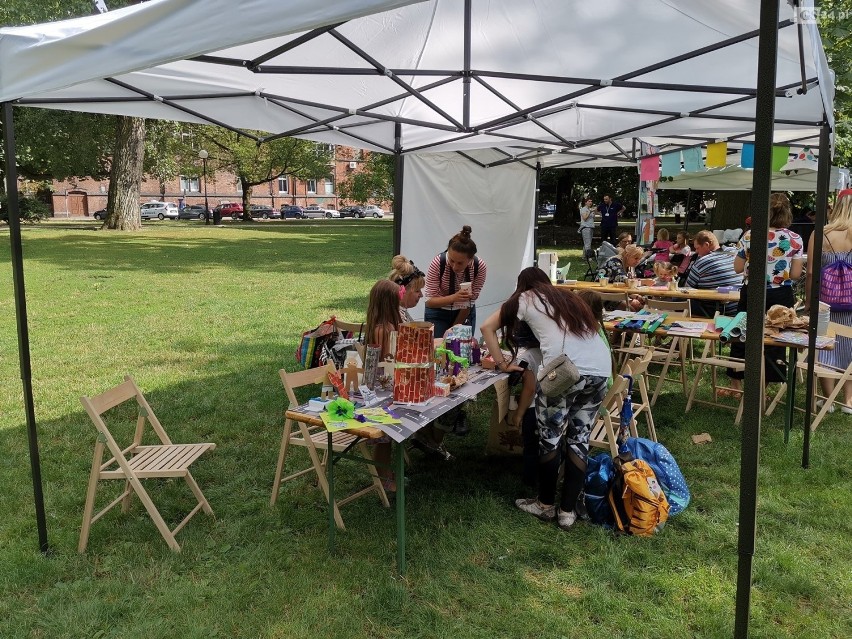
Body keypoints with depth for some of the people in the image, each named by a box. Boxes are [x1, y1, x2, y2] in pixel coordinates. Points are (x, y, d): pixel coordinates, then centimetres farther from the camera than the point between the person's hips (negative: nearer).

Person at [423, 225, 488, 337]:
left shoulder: (480, 266, -22)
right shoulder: (438, 263, -26)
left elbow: (469, 301, -13)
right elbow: (429, 301, -23)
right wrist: (454, 297, -39)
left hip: (465, 313, 2)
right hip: (438, 313, -1)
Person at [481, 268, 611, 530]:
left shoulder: (524, 299, 18)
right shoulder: (567, 297, 32)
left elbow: (487, 327, 16)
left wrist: (502, 364, 20)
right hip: (600, 369, 5)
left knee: (550, 438, 11)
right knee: (579, 440, 13)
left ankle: (546, 505, 24)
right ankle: (567, 510, 19)